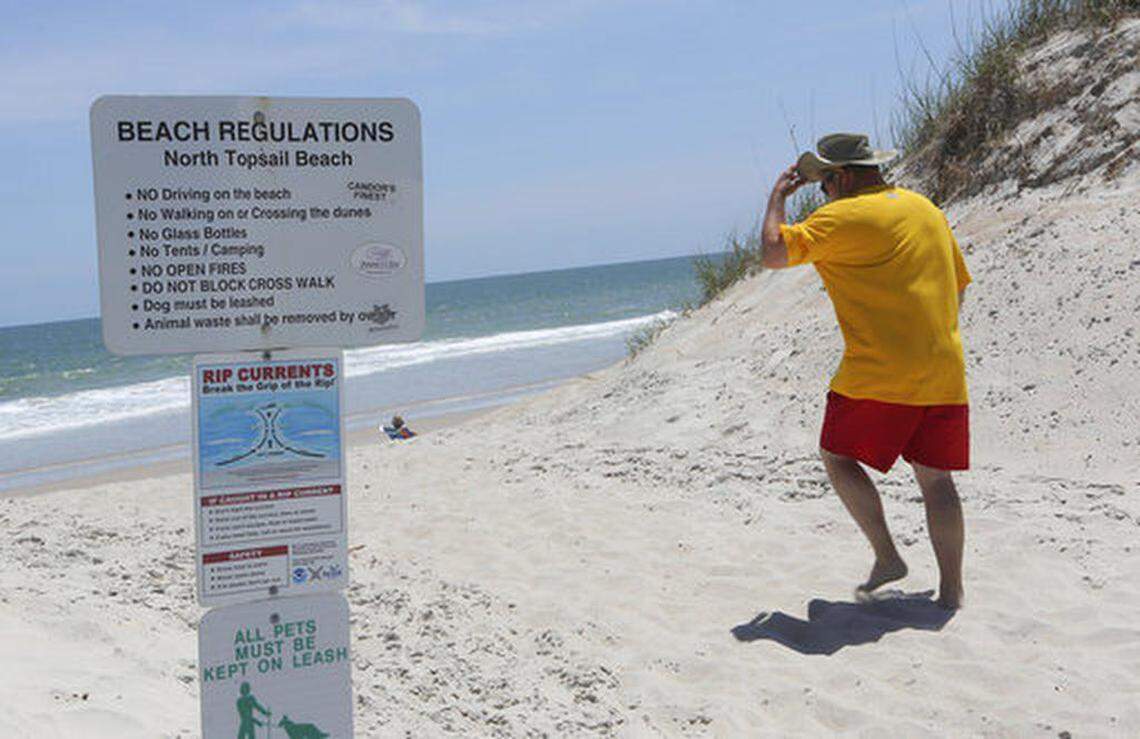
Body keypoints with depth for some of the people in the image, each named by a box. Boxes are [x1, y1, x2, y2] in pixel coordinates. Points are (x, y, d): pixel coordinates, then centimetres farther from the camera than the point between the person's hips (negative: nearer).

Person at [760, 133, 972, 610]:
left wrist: (777, 198, 7)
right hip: (945, 372, 7)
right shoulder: (925, 208, 17)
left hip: (880, 370, -7)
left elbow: (773, 254, -8)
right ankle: (951, 590, 11)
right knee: (935, 478, 9)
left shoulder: (842, 217, -7)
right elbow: (959, 286, 23)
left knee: (838, 458, 9)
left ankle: (887, 557, 4)